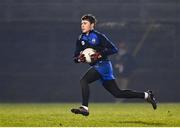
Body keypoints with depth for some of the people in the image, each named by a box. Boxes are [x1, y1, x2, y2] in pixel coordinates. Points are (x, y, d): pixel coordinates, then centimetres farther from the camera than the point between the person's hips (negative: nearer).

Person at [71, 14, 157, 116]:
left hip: (103, 64, -8)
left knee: (84, 80, -25)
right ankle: (146, 95, 19)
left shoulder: (98, 36, -6)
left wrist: (100, 54, -20)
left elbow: (114, 49, -9)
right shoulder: (81, 39, 12)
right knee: (117, 93, 9)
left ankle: (85, 108, -28)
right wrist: (79, 59, -10)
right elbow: (75, 57, 13)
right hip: (95, 66, 8)